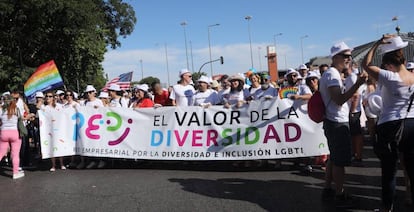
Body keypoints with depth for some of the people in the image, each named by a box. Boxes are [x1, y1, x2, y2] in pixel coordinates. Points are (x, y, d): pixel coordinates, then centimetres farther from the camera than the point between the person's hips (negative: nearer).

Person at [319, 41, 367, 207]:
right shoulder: (332, 74, -17)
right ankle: (340, 196, 11)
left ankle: (328, 190, 27)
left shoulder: (330, 73, 15)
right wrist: (357, 84, -31)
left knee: (334, 158, 17)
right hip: (338, 123, -11)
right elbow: (339, 100, -27)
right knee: (340, 161, 0)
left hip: (334, 123, 11)